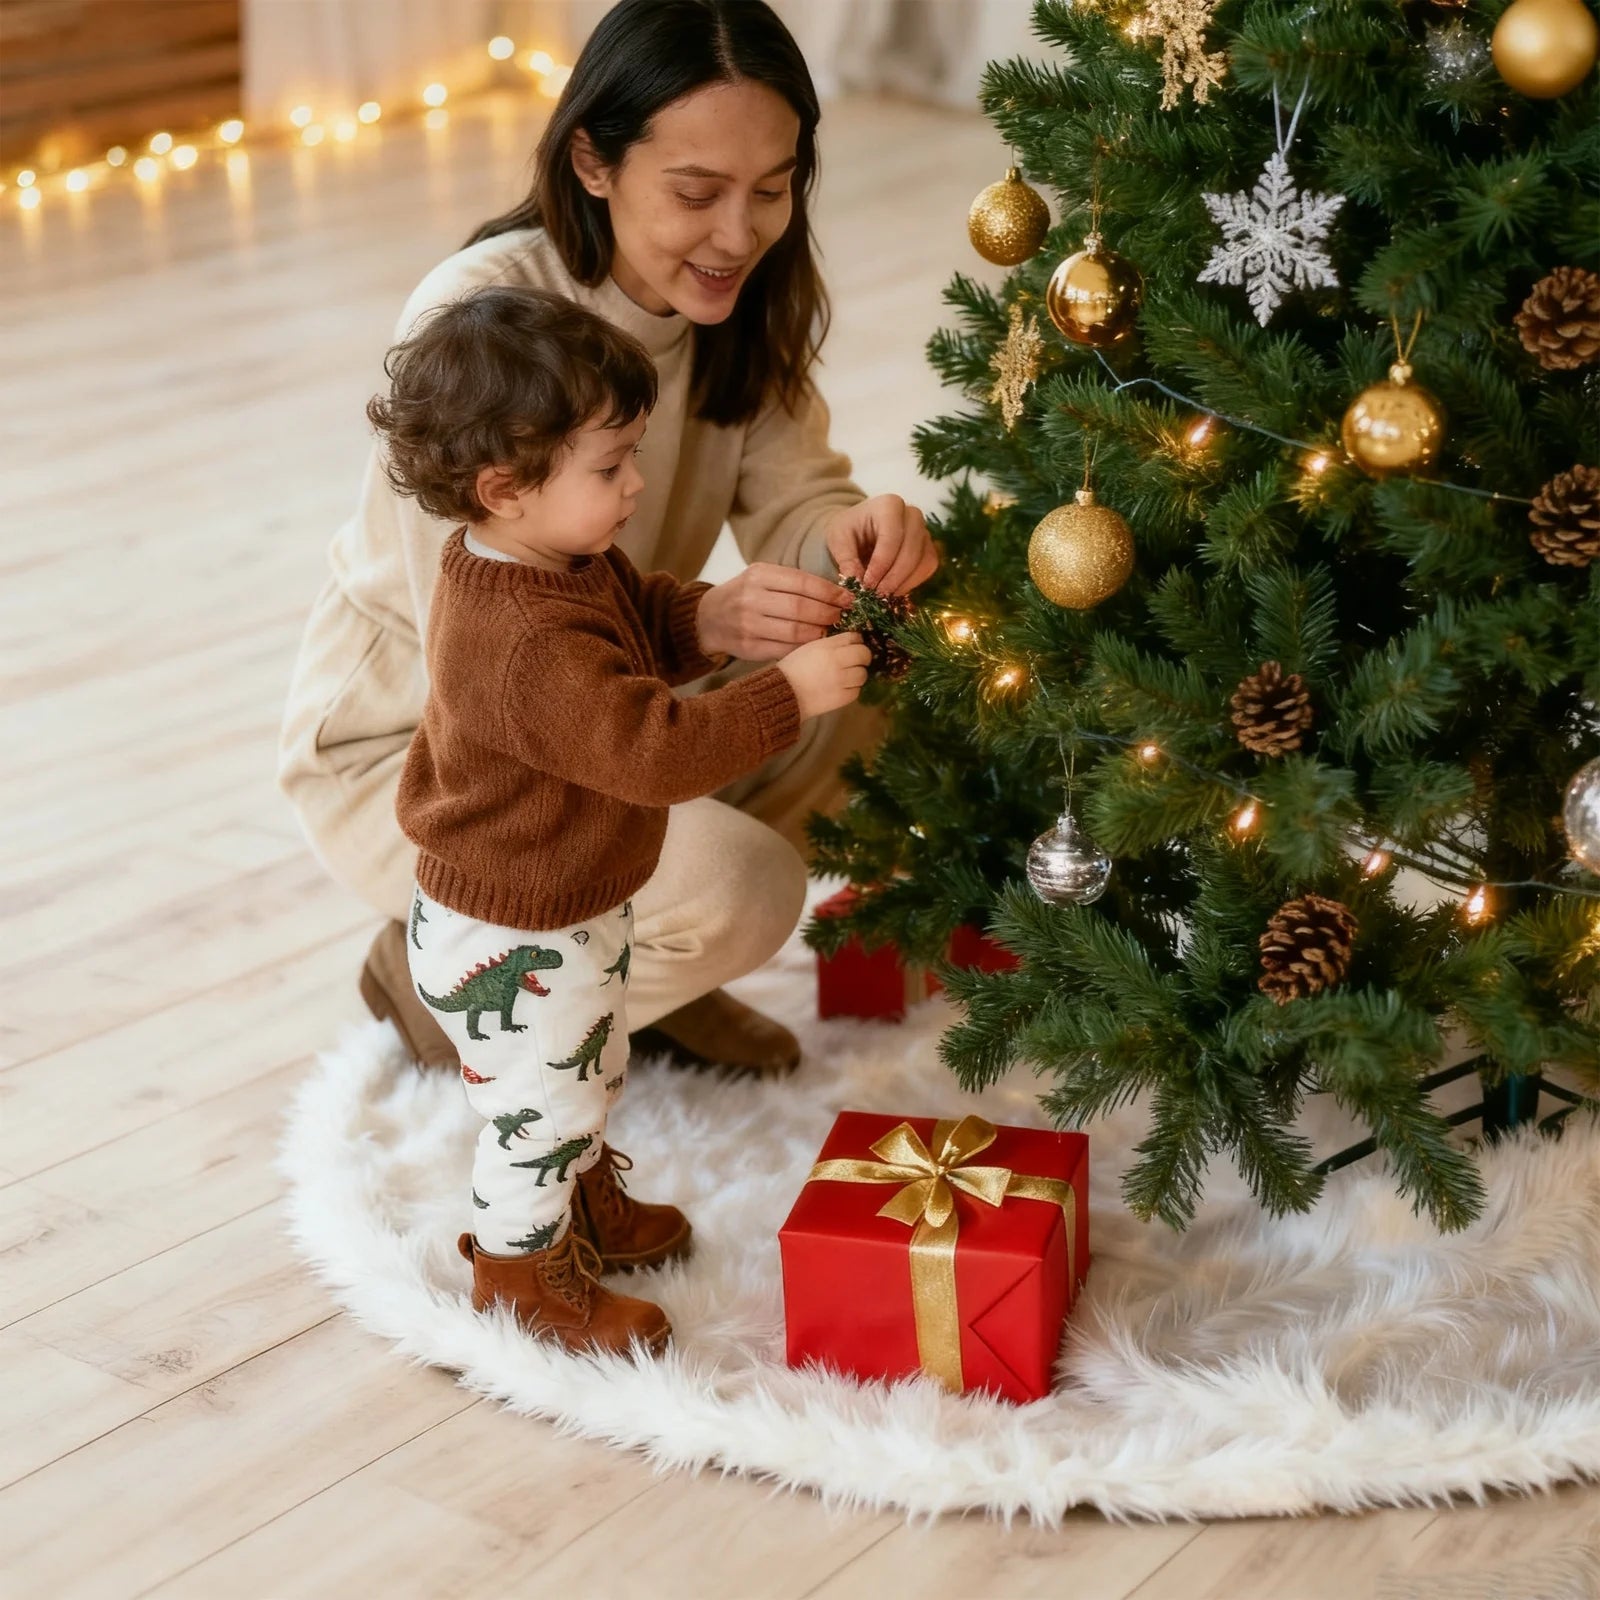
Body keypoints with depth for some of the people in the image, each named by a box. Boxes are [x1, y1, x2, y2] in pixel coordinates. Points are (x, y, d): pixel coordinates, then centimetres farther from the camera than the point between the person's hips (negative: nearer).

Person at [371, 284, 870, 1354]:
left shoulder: (563, 558, -7)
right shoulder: (527, 646, -39)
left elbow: (638, 614, 10)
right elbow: (657, 751, -39)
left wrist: (705, 623, -10)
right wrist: (789, 694, -36)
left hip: (577, 907, 10)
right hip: (512, 947, -10)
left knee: (594, 1077, 31)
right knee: (540, 1113, 12)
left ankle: (589, 1205, 54)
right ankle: (523, 1268, 35)